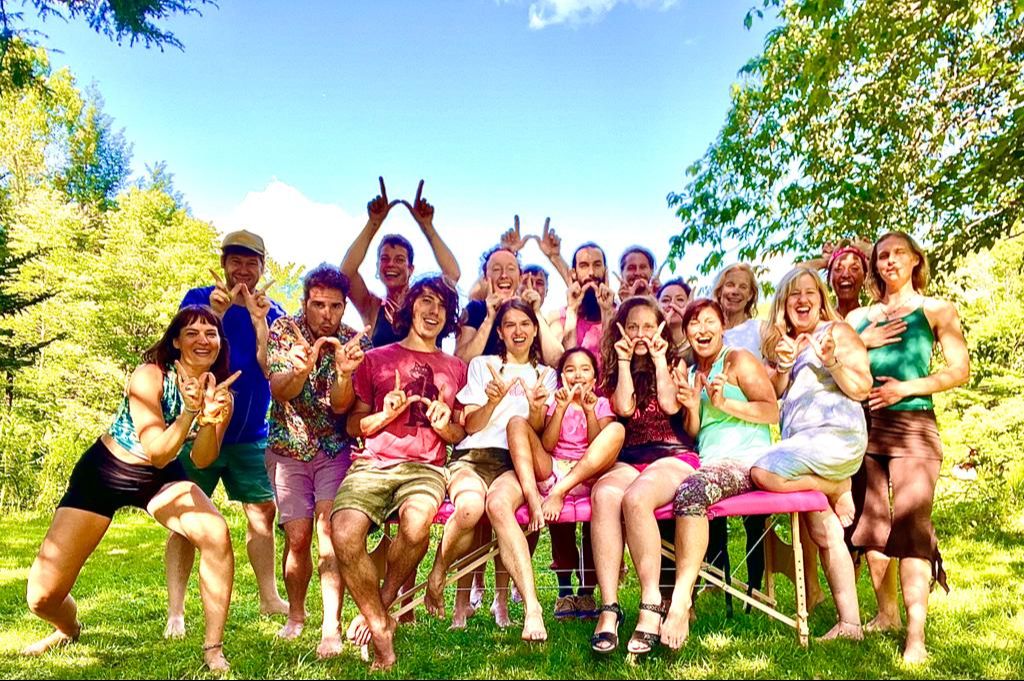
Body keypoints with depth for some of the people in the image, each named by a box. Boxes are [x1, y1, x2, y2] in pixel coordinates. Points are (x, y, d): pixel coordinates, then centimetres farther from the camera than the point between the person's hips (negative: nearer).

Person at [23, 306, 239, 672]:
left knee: (217, 534, -28)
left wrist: (209, 419, -40)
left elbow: (202, 459, -21)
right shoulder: (150, 376, -23)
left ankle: (214, 649, -12)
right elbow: (157, 453, -28)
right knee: (43, 597, -5)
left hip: (161, 479, 2)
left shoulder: (220, 393, -11)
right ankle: (68, 629, 35)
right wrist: (189, 411, -44)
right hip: (103, 472, -2)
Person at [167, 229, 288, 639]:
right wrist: (217, 311, -28)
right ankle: (175, 612, 5)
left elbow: (270, 368, -9)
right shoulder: (199, 299, -2)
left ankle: (269, 598, 19)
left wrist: (258, 320, -22)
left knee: (263, 512, 6)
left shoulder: (271, 311, 3)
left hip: (251, 434, 3)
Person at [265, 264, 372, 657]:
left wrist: (344, 372, -40)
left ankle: (332, 628, -12)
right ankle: (296, 614, 24)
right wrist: (301, 369, -43)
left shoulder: (357, 342, -10)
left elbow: (341, 406, -19)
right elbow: (280, 392, -21)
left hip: (335, 448, 0)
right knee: (297, 537, 0)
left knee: (328, 530, -14)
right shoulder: (284, 331, -9)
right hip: (288, 448, 1)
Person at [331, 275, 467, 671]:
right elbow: (354, 426, 14)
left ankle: (380, 606, -5)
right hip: (372, 463, 0)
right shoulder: (376, 359, 16)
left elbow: (461, 434, 21)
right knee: (344, 535, -31)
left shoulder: (455, 368, 20)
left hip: (425, 467, 0)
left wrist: (444, 426, -2)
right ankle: (382, 632, -8)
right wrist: (384, 416, -6)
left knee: (416, 522, -35)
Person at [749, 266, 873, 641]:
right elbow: (773, 395, 13)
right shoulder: (783, 342, 21)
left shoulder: (837, 331, 2)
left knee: (764, 473, -28)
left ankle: (838, 488, -5)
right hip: (800, 444, 7)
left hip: (834, 434, -7)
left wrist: (833, 361, -20)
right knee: (825, 537, 4)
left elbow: (862, 389, -5)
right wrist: (783, 365, -3)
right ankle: (849, 623, 10)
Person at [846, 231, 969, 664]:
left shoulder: (937, 310, 5)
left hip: (913, 426, -4)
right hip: (865, 426, 4)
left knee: (910, 526, -10)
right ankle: (886, 614, 20)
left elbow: (960, 370, -2)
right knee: (872, 524, 7)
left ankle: (915, 635, -7)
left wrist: (905, 389, -13)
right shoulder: (860, 316, 13)